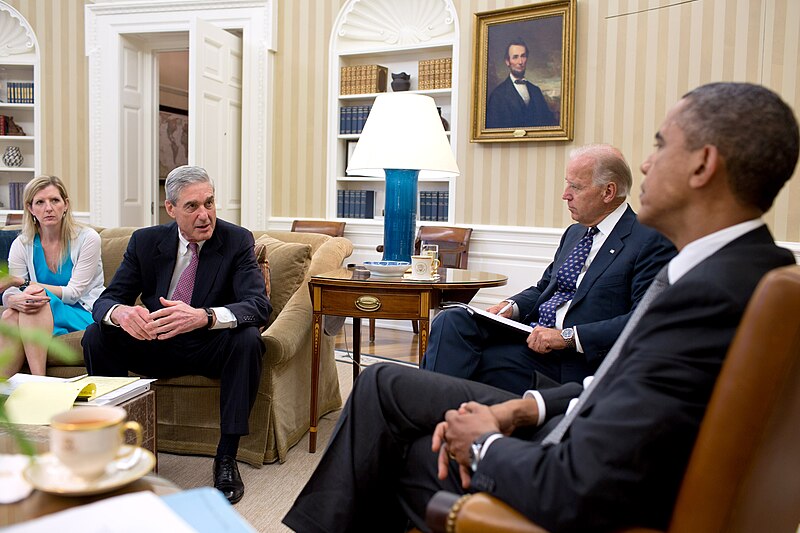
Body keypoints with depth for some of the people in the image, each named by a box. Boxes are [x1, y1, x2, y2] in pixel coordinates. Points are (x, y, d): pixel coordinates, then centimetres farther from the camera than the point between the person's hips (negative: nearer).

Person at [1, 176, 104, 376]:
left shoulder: (87, 238, -7)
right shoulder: (22, 244, 4)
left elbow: (73, 293, -10)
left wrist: (26, 284, -18)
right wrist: (16, 300, -33)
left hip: (85, 316, -3)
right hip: (41, 316, 3)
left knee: (39, 298, -31)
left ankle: (38, 381, -35)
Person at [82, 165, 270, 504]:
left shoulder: (237, 241, -11)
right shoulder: (145, 241, -3)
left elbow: (259, 304, -24)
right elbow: (105, 300, -5)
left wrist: (203, 316, -44)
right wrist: (120, 312, -33)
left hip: (211, 349, -2)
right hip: (155, 346, 3)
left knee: (248, 340, -33)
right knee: (96, 336, -18)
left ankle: (226, 457, -23)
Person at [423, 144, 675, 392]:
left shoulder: (651, 241, -6)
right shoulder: (574, 233, 20)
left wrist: (568, 337, -21)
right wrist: (512, 306, 3)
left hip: (577, 360, -7)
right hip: (532, 333, 7)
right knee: (452, 321, -15)